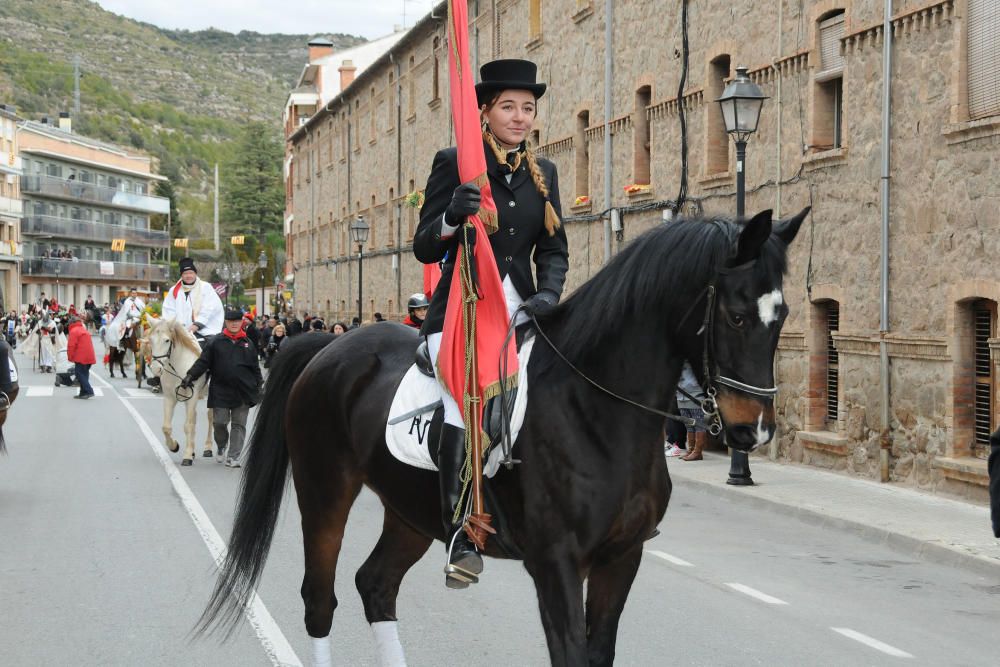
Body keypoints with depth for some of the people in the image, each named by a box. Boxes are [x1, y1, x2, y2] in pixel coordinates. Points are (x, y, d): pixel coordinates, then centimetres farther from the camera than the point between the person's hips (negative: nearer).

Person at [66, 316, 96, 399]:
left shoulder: (73, 331, -5)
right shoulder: (84, 330, 22)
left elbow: (71, 346, -12)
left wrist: (70, 357, -1)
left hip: (81, 357, -8)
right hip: (89, 357, 8)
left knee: (81, 375, -6)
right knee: (84, 375, 12)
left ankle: (88, 391, -16)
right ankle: (83, 392, 13)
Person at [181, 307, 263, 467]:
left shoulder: (248, 343, 8)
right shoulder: (216, 342, 1)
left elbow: (255, 367, 14)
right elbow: (202, 362, 0)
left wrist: (260, 384, 9)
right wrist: (190, 376, -11)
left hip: (243, 391, 2)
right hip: (221, 391, -2)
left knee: (238, 424, 3)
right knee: (219, 422, -2)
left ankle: (233, 457, 9)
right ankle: (221, 447, 27)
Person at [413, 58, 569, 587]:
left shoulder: (543, 172, 15)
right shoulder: (454, 163, 2)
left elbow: (554, 249, 16)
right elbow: (424, 247, 0)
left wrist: (549, 293, -4)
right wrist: (453, 215, -21)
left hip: (520, 309, 4)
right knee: (463, 406, -20)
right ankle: (459, 539, -17)